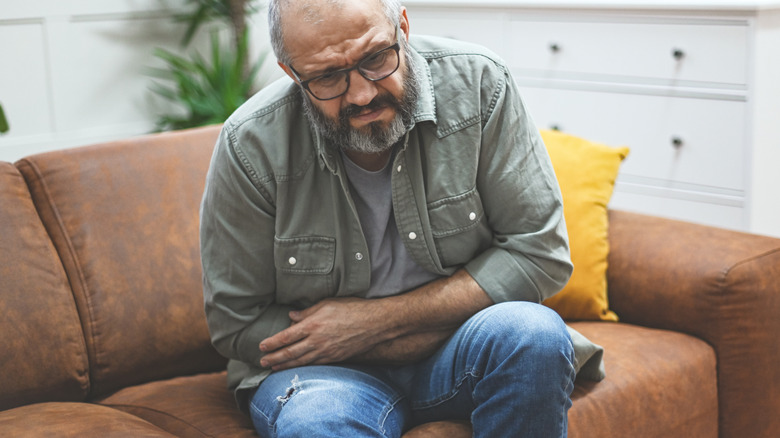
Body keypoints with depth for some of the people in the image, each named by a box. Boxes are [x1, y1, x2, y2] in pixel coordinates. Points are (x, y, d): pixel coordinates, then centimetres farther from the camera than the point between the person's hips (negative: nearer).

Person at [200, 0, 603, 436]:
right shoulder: (252, 145, -14)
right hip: (331, 367, -2)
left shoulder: (477, 81, -12)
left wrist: (379, 319, -17)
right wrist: (417, 339, -16)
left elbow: (540, 250, -10)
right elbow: (238, 322, -9)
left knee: (533, 333, -29)